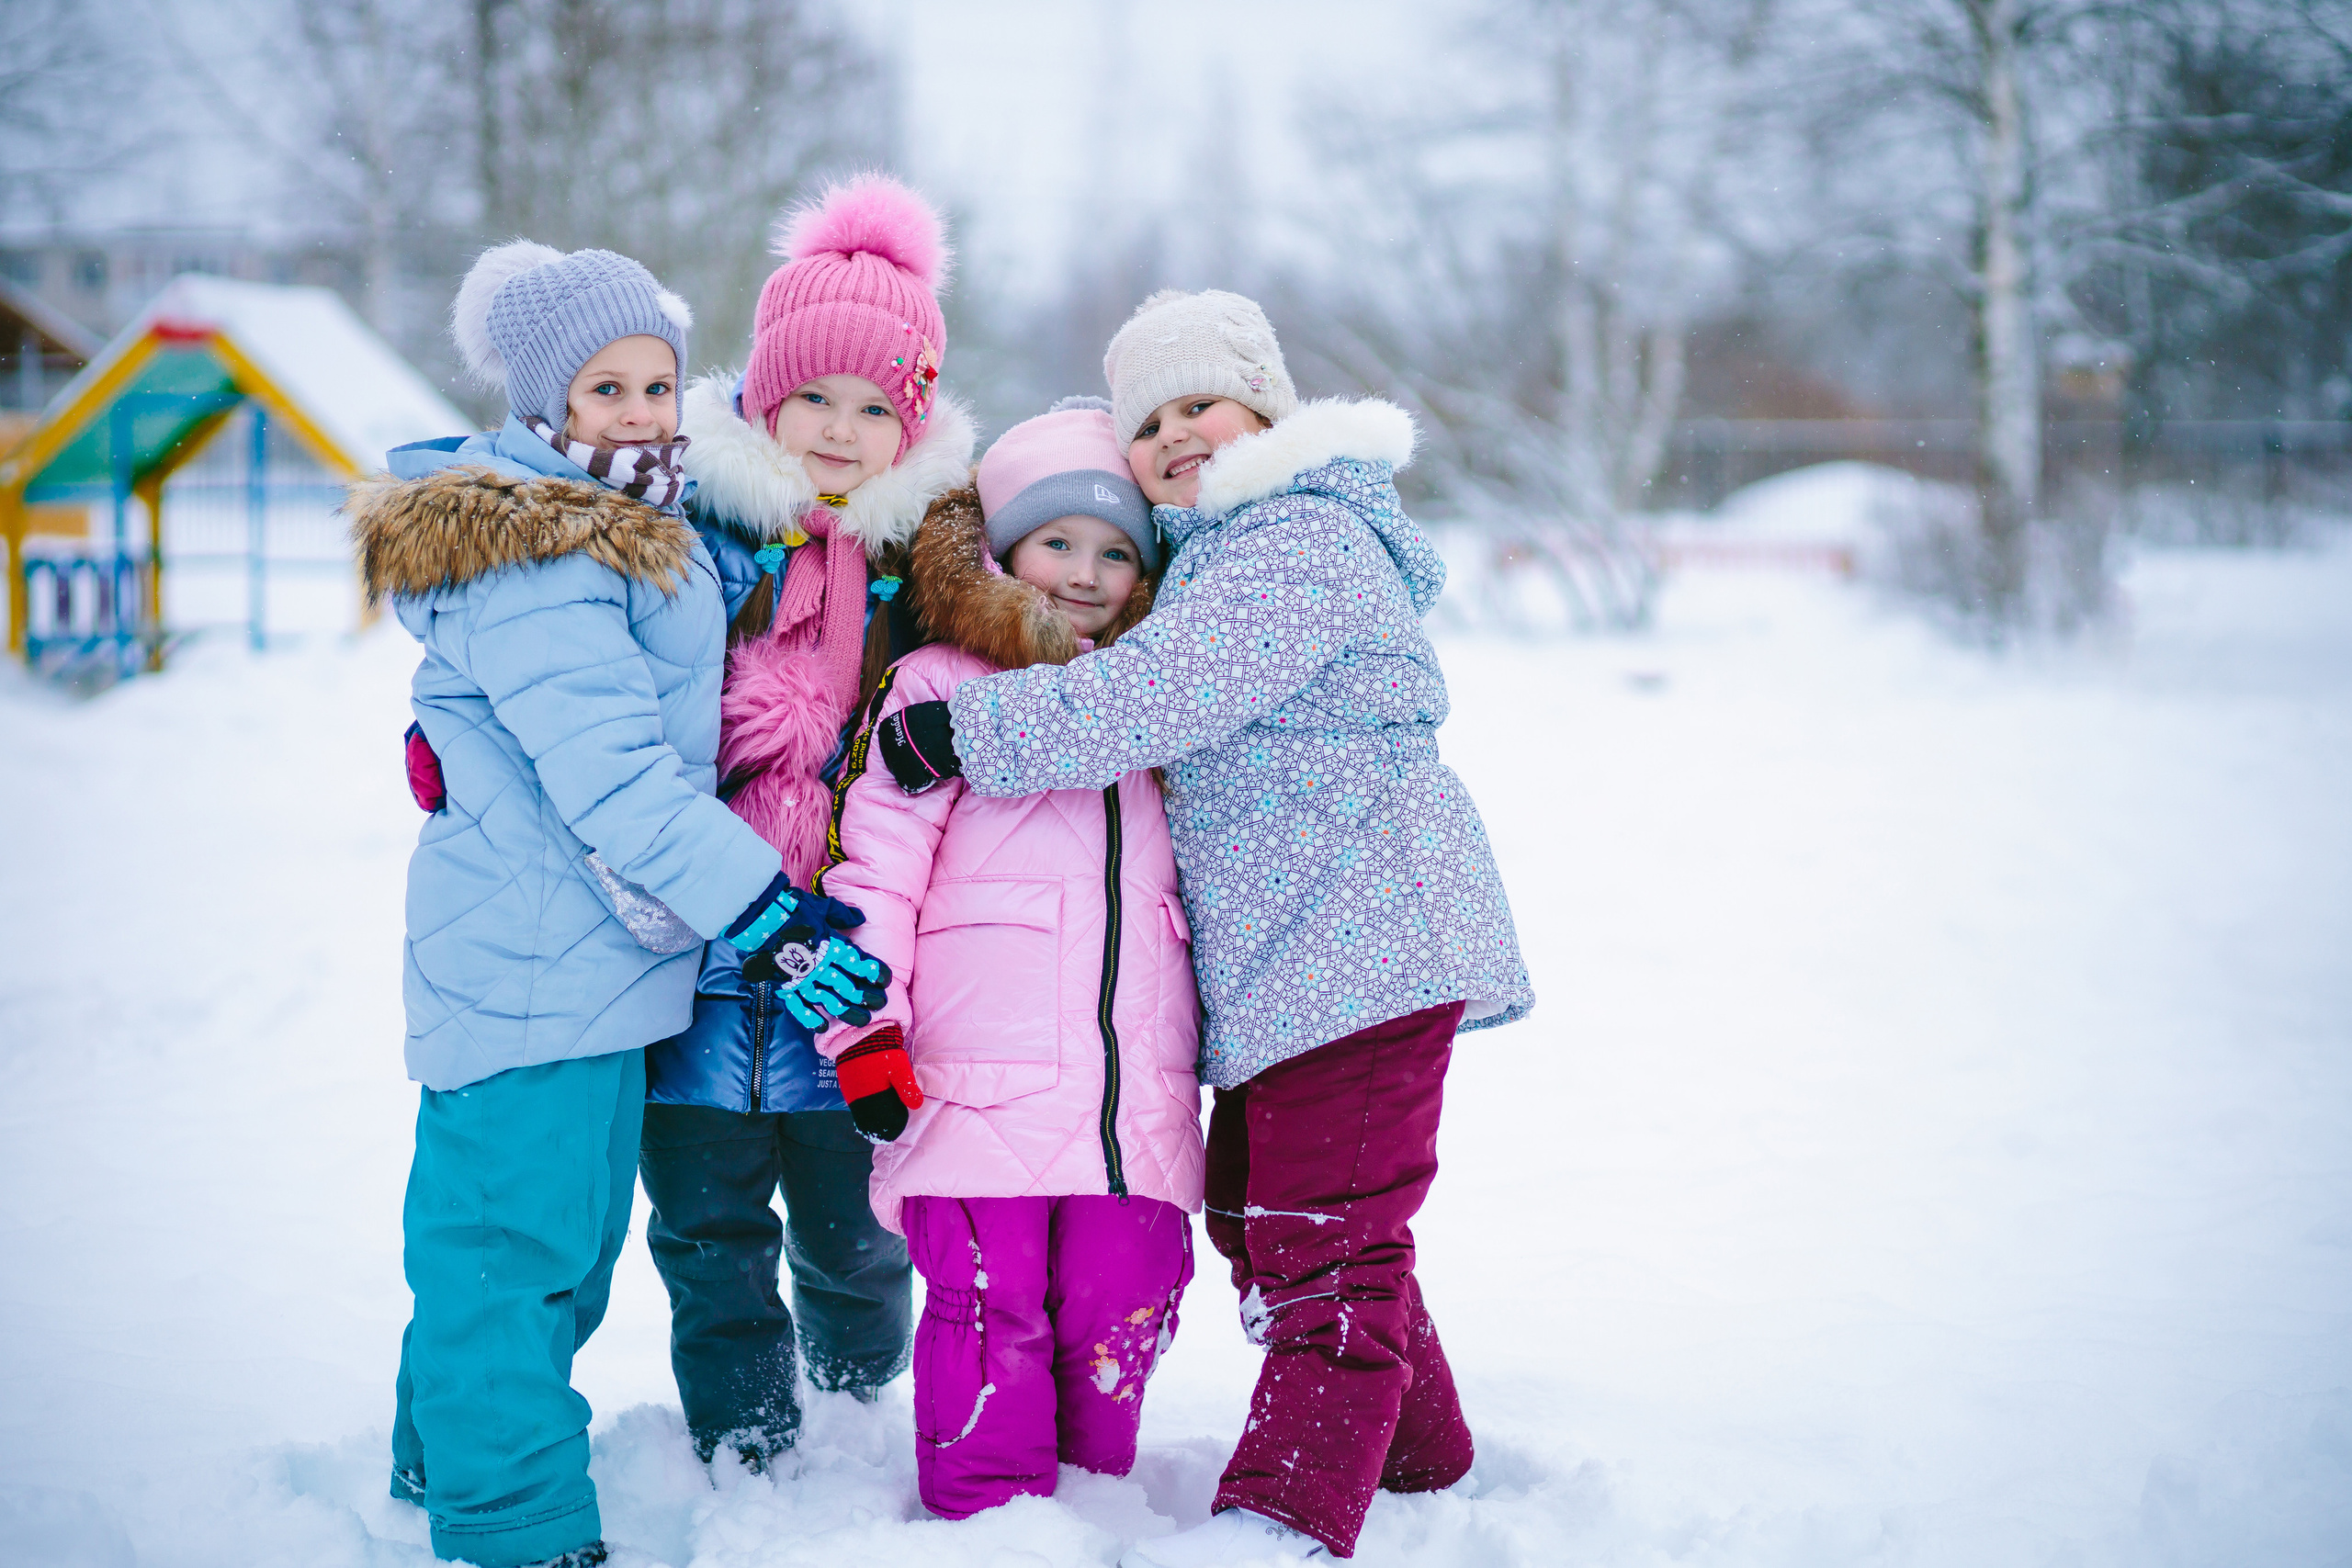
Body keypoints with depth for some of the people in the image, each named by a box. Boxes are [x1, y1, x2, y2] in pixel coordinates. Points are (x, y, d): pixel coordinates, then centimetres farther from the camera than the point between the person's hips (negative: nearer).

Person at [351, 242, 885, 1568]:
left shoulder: (642, 529, 13)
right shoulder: (529, 564, -19)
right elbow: (614, 779, -26)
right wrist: (777, 918, -29)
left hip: (591, 944, 11)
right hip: (531, 950, -11)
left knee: (570, 1235, 20)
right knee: (516, 1233, -4)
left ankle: (450, 1458, 36)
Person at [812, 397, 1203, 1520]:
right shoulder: (938, 689, 3)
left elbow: (1201, 868, 29)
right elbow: (876, 861, -2)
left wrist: (1197, 1046, 27)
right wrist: (865, 1026, -10)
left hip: (1137, 1087, 5)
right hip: (983, 1078, -4)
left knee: (1120, 1309, 6)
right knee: (992, 1307, -5)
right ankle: (986, 1514, 7)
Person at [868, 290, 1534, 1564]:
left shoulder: (1305, 544, -13)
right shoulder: (1219, 556, 22)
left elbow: (1148, 696, -23)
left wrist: (958, 733, -19)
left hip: (1360, 943, -11)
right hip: (1286, 964, 11)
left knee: (1324, 1244, -13)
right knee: (1259, 1217, 17)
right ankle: (1415, 1451, 29)